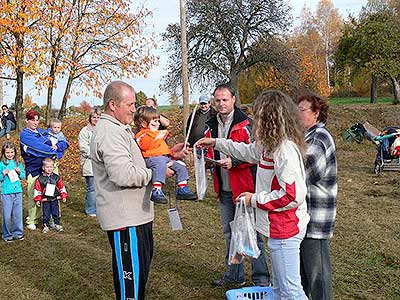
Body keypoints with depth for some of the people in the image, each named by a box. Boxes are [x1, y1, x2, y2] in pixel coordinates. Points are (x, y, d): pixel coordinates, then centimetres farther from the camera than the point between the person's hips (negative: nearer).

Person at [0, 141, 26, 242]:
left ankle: (18, 232, 22)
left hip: (18, 192, 3)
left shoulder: (18, 163, 6)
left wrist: (19, 172, -7)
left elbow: (23, 176, 12)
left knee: (18, 213, 9)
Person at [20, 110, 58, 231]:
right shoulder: (25, 134, -3)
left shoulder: (42, 132, 16)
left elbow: (49, 143, 17)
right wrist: (53, 152, -10)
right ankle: (31, 221, 10)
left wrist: (55, 147, -5)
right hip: (33, 169, -6)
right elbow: (38, 147, -14)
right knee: (33, 196, -2)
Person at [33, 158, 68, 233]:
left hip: (55, 199, 1)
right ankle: (46, 226, 16)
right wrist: (37, 199, -3)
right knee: (46, 214, 5)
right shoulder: (40, 179, -3)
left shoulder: (57, 177, 2)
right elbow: (37, 190, -1)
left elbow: (62, 187, 8)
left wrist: (64, 196, 3)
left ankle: (57, 224, 22)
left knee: (56, 213, 9)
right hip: (45, 200, -1)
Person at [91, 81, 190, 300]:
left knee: (142, 264, 24)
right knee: (130, 272, 0)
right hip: (124, 217, -11)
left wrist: (170, 154, 8)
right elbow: (124, 175, -29)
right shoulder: (109, 133, -19)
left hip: (135, 214, 11)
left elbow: (138, 159, 21)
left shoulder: (120, 129, 17)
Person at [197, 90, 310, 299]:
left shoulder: (285, 149, -23)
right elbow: (249, 151, 28)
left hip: (285, 229, -10)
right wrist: (216, 143, 29)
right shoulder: (272, 144, 7)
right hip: (279, 228, 10)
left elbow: (292, 195, -27)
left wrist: (255, 199, -15)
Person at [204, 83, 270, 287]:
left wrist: (234, 162, -23)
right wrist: (208, 161, 2)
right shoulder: (212, 126, 10)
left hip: (245, 187, -7)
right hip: (224, 190, 7)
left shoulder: (245, 124, -10)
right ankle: (234, 275, 32)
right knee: (229, 233, 17)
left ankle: (261, 279, 12)